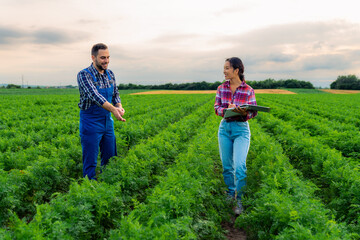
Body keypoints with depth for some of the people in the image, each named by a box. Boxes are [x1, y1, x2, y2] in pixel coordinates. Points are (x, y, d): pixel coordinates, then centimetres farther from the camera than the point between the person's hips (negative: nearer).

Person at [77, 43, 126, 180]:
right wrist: (113, 109, -40)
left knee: (110, 158, 14)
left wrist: (119, 107, -12)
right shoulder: (84, 75, -15)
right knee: (90, 161, 1)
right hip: (91, 122, -6)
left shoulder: (110, 74, 6)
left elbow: (115, 94, 11)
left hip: (108, 121, 7)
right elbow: (94, 95, -28)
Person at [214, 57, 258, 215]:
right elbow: (217, 108, 0)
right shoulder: (221, 88, 4)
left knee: (239, 166, -12)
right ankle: (231, 193, 29)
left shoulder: (248, 90, -5)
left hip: (241, 129, -3)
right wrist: (227, 110, -21)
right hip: (224, 128, 4)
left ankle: (239, 200, 3)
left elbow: (253, 112, -3)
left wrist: (244, 113, -25)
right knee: (227, 166, 9)